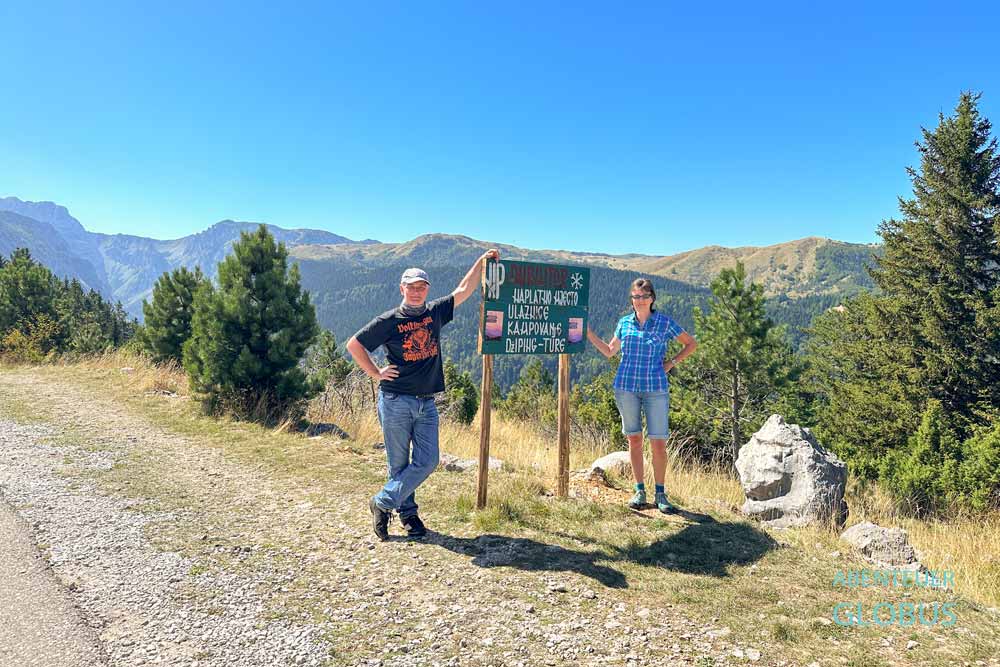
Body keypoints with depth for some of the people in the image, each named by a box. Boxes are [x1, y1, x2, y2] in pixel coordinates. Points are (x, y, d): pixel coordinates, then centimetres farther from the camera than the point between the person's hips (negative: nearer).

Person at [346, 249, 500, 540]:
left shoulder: (435, 312, 8)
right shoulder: (389, 321, -4)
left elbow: (463, 291, 13)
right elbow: (354, 345, 2)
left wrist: (482, 261, 10)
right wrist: (375, 374, -1)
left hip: (426, 404, 4)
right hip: (395, 402, -4)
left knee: (427, 462, 0)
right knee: (399, 464, 4)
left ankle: (383, 503, 13)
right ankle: (407, 513, 22)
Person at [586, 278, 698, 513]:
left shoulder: (665, 323, 2)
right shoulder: (624, 323, 8)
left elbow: (691, 343, 13)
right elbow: (609, 351, 19)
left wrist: (672, 363, 3)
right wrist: (588, 333, 10)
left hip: (656, 389, -2)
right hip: (626, 387, 2)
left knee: (658, 442, -3)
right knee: (634, 439, 7)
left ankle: (660, 494, 10)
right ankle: (639, 491, 17)